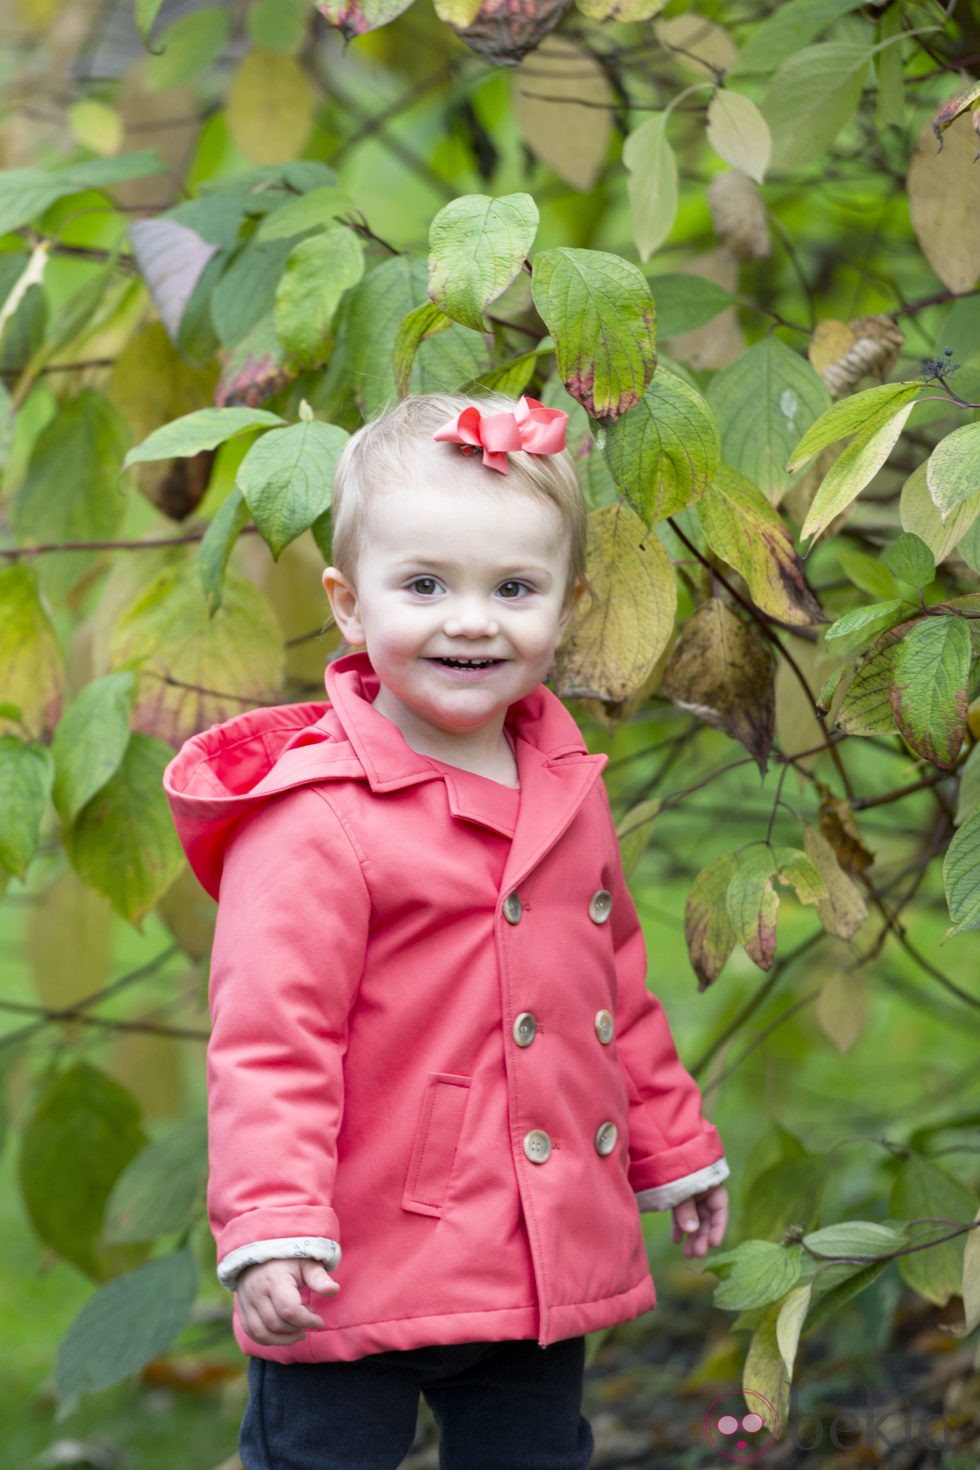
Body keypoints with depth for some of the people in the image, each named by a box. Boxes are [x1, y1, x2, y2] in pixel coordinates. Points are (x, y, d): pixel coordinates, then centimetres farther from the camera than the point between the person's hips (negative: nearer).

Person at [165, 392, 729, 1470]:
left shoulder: (566, 785, 8)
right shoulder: (315, 817, -16)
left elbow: (614, 979, 21)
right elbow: (268, 1040, -19)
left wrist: (673, 1149, 26)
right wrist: (270, 1227, -26)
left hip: (551, 1259, 7)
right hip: (364, 1275, -7)